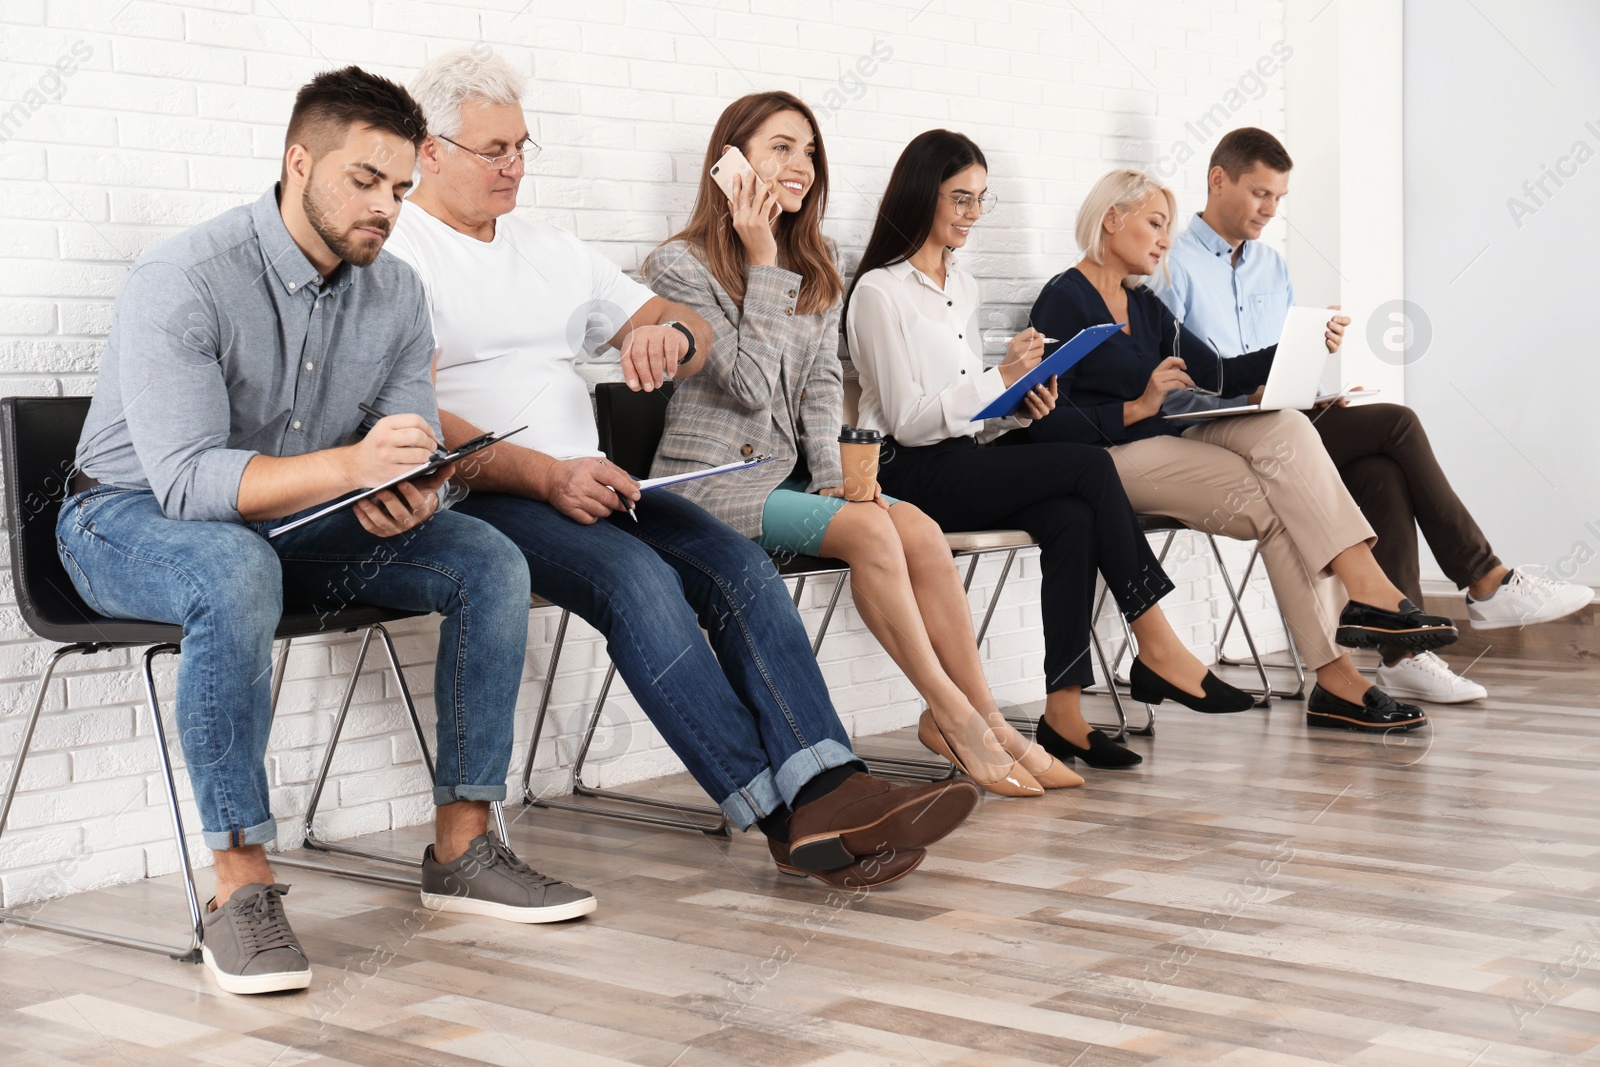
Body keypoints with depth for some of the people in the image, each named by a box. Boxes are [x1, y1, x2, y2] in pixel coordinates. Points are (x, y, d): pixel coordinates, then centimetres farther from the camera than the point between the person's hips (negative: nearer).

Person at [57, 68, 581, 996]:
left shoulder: (396, 294, -2)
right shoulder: (185, 280, -23)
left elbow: (416, 456, -1)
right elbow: (188, 480, -32)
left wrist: (409, 497, -27)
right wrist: (349, 466, -45)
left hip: (296, 525, 6)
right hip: (133, 519, -6)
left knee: (491, 562, -11)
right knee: (237, 571, -41)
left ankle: (462, 847, -5)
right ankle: (242, 885, -33)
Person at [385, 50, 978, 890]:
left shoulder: (550, 250, 23)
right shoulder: (398, 254, 1)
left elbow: (692, 334, 20)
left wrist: (672, 337, -7)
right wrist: (546, 477, -24)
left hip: (584, 483, 7)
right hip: (474, 498, -6)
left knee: (741, 566, -20)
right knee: (636, 577, -33)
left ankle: (829, 793, -34)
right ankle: (782, 814, -32)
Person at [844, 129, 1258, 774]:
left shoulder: (962, 287, 20)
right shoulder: (879, 292, -5)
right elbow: (909, 422, -11)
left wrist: (1020, 406, 0)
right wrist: (1003, 376, -17)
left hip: (962, 464, 7)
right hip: (910, 477, -7)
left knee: (1070, 519, -25)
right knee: (1088, 465, -23)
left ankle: (1063, 713, -28)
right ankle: (1157, 649, -19)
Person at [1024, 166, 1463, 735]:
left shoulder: (1144, 304, 20)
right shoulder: (1064, 301, -5)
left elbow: (1217, 375, 15)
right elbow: (1047, 421, -15)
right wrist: (1138, 408, -21)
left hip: (1171, 440, 7)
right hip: (1110, 459, -7)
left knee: (1284, 427, -21)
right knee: (1281, 508, -22)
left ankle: (1365, 588, -29)